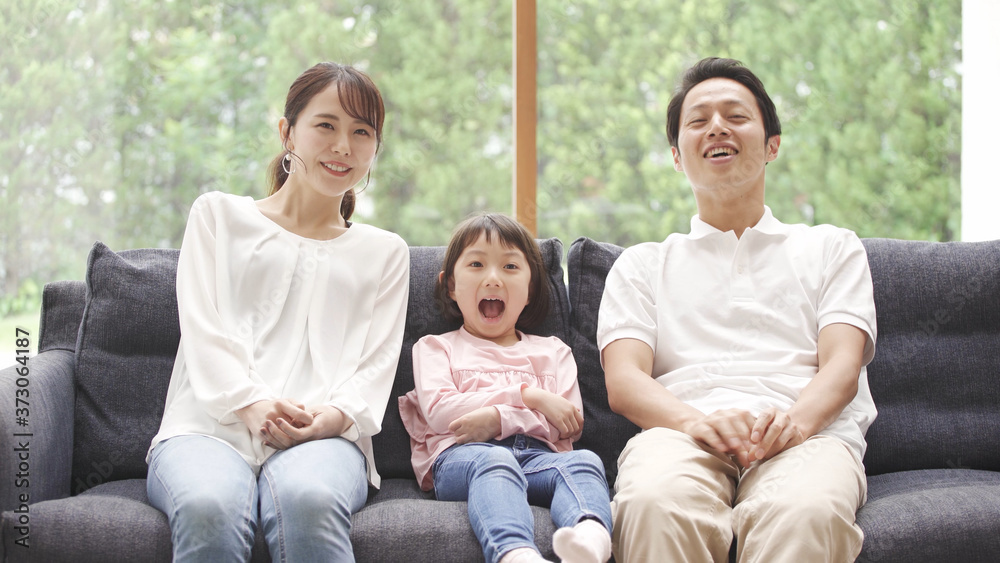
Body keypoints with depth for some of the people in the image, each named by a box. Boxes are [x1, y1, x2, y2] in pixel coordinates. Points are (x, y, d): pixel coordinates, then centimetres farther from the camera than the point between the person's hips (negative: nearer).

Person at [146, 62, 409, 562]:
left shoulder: (384, 253, 26)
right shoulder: (219, 214, 23)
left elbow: (377, 361, 13)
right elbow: (203, 327, 9)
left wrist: (334, 416, -12)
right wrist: (249, 403, -12)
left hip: (323, 437, 0)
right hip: (209, 427, 0)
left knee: (308, 500, -40)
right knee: (209, 508, -39)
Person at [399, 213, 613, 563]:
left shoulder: (552, 351, 31)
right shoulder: (436, 347, 27)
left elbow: (569, 426, 13)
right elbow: (439, 411, 5)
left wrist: (500, 419, -6)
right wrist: (528, 395, -1)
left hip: (536, 454, 3)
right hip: (461, 456, -2)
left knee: (583, 460, -32)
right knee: (494, 461, -39)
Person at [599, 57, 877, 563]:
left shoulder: (832, 247, 27)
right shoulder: (642, 264, 27)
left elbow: (842, 363, 10)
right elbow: (622, 380, 9)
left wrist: (795, 418, -16)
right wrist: (695, 421, -15)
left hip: (806, 434, 0)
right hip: (682, 432, 1)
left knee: (806, 511, -41)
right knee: (654, 503, -39)